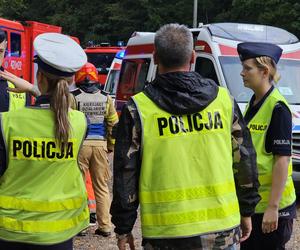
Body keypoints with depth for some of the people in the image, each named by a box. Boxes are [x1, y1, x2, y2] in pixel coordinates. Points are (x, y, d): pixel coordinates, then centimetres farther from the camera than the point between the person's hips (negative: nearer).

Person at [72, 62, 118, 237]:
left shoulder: (73, 97, -5)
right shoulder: (106, 98, 5)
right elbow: (113, 124, 7)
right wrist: (111, 146, 17)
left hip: (79, 145, -3)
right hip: (100, 145, 3)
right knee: (102, 187, 11)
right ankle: (105, 226, 13)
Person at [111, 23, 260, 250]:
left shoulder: (137, 109, -6)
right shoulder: (223, 99, 2)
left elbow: (125, 174, -3)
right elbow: (245, 160, 8)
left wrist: (123, 228, 7)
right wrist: (246, 212, 19)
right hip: (223, 231, 2)